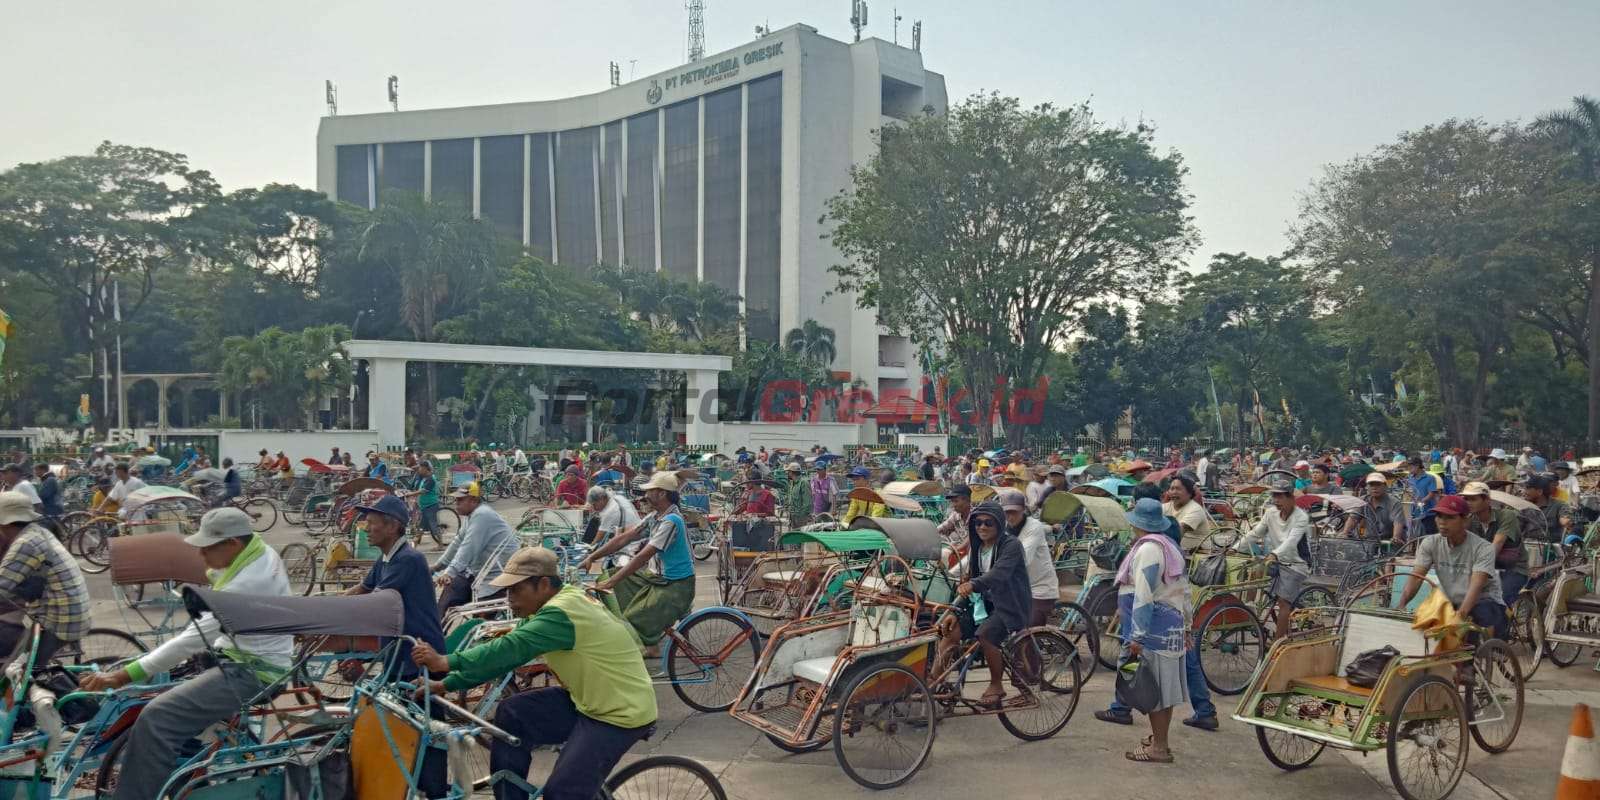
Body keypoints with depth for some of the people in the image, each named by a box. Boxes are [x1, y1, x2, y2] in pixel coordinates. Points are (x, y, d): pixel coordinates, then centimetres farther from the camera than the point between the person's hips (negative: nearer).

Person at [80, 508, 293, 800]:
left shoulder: (250, 581, -26)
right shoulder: (257, 554, 4)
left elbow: (195, 639, -27)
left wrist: (122, 676, -26)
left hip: (251, 673, -11)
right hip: (243, 657, 11)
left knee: (157, 717, -21)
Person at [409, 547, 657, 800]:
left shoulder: (562, 613, -24)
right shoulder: (548, 609, 5)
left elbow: (510, 649, -32)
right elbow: (505, 655, 7)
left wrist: (446, 662, -30)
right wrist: (447, 684, 2)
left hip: (621, 711, -9)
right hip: (587, 698, 9)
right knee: (511, 714, 2)